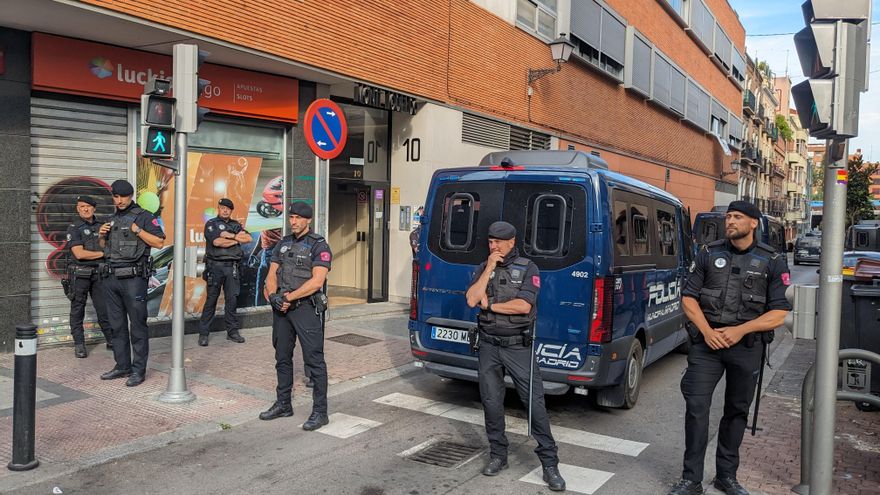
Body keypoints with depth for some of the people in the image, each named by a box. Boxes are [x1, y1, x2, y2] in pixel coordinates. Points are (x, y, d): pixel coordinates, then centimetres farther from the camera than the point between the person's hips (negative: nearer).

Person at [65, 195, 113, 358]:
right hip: (79, 275, -3)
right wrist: (103, 253, -7)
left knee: (104, 308, 3)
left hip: (99, 273, 3)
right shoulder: (74, 229, -4)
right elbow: (79, 254, -13)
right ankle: (79, 344, 11)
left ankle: (112, 341, 11)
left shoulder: (101, 226, 10)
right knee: (77, 310, 4)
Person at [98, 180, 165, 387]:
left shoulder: (144, 216, -2)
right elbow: (105, 246, 28)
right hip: (112, 277, 7)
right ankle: (122, 366, 20)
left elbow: (159, 242, -9)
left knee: (138, 325, -4)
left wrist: (138, 230, -16)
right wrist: (102, 234, 8)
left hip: (133, 277, -7)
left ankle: (139, 370, 0)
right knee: (117, 325, 11)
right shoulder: (112, 219, 18)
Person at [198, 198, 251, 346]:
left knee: (232, 299, 4)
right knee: (211, 299, -2)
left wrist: (230, 235, -8)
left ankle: (232, 331, 11)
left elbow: (248, 238, 2)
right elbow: (217, 241, -14)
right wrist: (237, 239, -4)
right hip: (216, 266, -4)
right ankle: (203, 333, 3)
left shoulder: (235, 225, 17)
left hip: (232, 267, 4)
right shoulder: (211, 224, 3)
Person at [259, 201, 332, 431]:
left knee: (314, 359, -6)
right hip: (281, 309, 7)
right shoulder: (283, 244, 14)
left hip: (305, 307, -7)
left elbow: (316, 281, -17)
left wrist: (288, 297, -16)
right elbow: (271, 275, 10)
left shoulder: (319, 246, -7)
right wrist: (274, 296, -9)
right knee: (282, 358, 15)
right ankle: (283, 404, 28)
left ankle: (320, 412, 0)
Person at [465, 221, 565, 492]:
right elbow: (472, 300, -9)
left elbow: (524, 306, -19)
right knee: (491, 401, 10)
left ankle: (549, 463, 7)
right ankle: (498, 455, 26)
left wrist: (489, 305, -10)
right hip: (489, 346, 4)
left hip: (518, 347, -3)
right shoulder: (483, 268, 5)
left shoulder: (527, 268, -6)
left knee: (535, 401, -2)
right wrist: (489, 269, -13)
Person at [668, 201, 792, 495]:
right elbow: (688, 297, 4)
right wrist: (707, 331, -11)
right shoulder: (709, 254, 5)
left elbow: (779, 314, -3)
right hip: (707, 341, 0)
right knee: (696, 408, -6)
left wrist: (740, 330, -15)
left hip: (747, 346, 0)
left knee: (737, 411, 11)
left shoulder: (773, 262, 1)